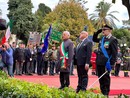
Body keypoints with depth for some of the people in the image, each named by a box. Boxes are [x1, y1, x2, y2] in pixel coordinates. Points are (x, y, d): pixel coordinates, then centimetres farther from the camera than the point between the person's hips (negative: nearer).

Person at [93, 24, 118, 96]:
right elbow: (94, 39, 29)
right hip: (99, 63, 7)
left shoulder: (113, 40, -11)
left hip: (106, 63, -7)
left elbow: (114, 53, -14)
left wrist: (111, 64, -17)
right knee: (101, 79, 13)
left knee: (106, 79, 2)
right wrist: (97, 32, 12)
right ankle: (102, 92, 22)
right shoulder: (102, 39, 12)